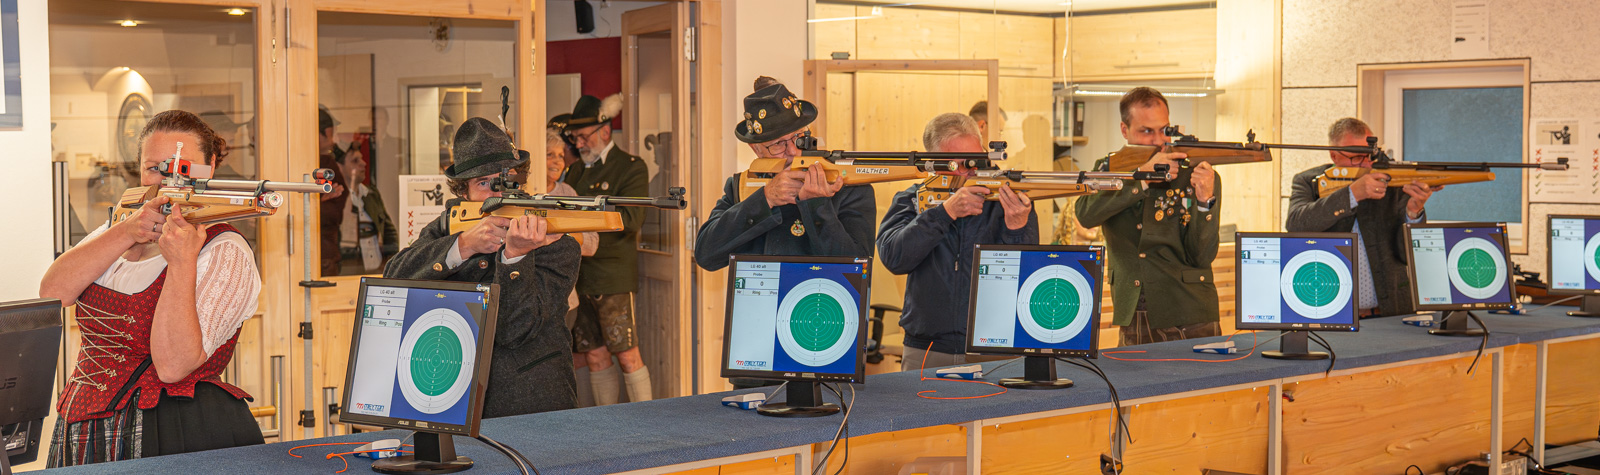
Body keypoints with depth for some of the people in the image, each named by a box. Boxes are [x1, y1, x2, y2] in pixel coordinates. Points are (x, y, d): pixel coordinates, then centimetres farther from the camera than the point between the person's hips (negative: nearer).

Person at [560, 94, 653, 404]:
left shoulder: (631, 167, -2)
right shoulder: (576, 171, 19)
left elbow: (631, 220, -14)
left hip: (614, 277, -6)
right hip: (579, 275, 6)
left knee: (627, 356, -8)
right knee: (596, 358, 8)